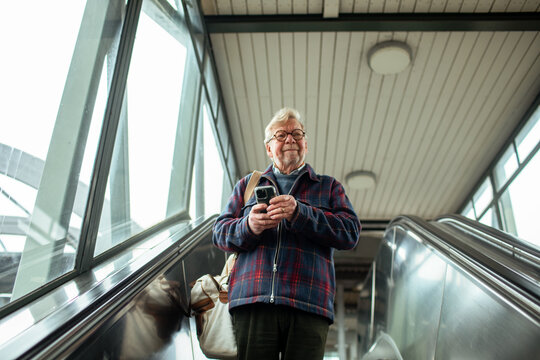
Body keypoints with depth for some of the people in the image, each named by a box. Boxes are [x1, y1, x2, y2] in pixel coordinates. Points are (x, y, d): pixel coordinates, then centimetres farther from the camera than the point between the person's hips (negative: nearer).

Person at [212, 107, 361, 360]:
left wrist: (299, 213, -11)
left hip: (308, 304, 0)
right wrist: (249, 226, -8)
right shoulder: (248, 184, 22)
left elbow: (351, 232, 3)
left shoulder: (329, 187, 19)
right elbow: (220, 232, 15)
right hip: (251, 301, 1)